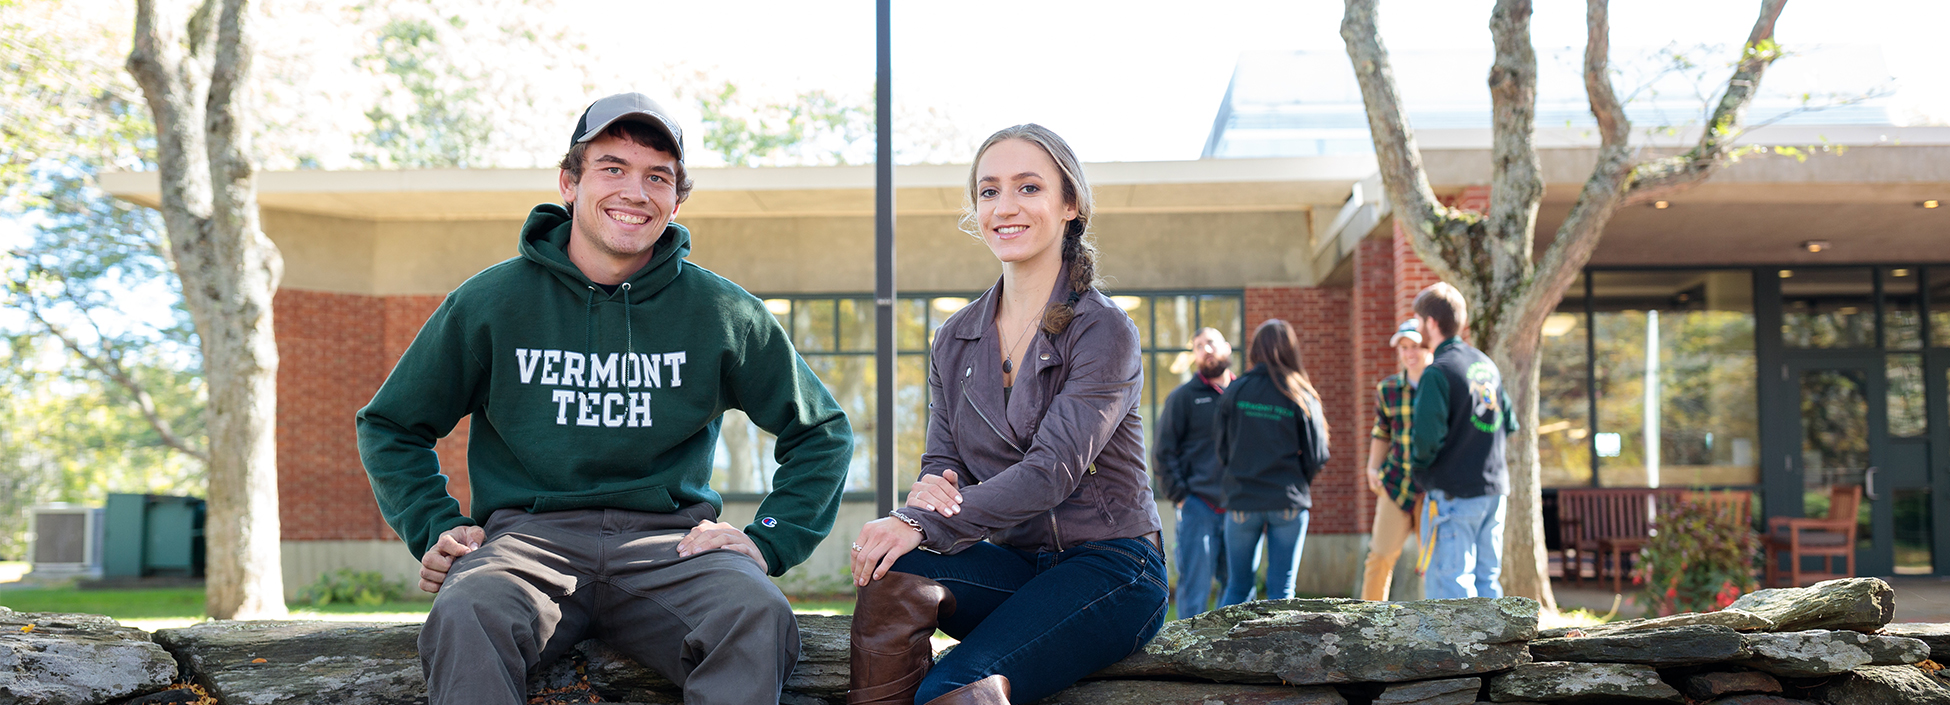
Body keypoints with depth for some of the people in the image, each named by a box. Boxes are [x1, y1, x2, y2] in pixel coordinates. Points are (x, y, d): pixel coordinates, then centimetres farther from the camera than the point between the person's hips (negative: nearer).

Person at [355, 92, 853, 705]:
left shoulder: (722, 313, 8)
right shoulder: (490, 303, 7)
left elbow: (821, 432, 18)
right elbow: (389, 426, 20)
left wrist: (768, 542, 4)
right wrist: (436, 528, 5)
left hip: (668, 540, 1)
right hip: (527, 534, 0)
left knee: (757, 616, -34)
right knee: (465, 616, -36)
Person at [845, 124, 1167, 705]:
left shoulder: (1104, 330, -8)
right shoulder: (956, 339, 10)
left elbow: (1053, 469, -18)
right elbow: (942, 458, 8)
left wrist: (922, 524, -28)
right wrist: (928, 489, -19)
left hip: (1110, 568, -5)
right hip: (1011, 563, 5)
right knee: (892, 575, -27)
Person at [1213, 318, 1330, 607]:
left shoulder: (1235, 391, -2)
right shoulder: (1301, 397, -4)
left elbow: (1222, 448, 2)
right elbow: (1316, 457, -3)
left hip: (1242, 499, 1)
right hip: (1289, 501, -1)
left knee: (1238, 586, 11)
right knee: (1281, 588, 5)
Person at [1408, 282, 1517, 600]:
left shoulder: (1437, 373, -15)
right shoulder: (1487, 365, 10)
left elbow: (1426, 438, -21)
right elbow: (1509, 424, 15)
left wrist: (1418, 467, -2)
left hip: (1453, 493, -8)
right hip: (1494, 489, 8)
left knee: (1448, 583, -4)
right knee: (1487, 580, 13)